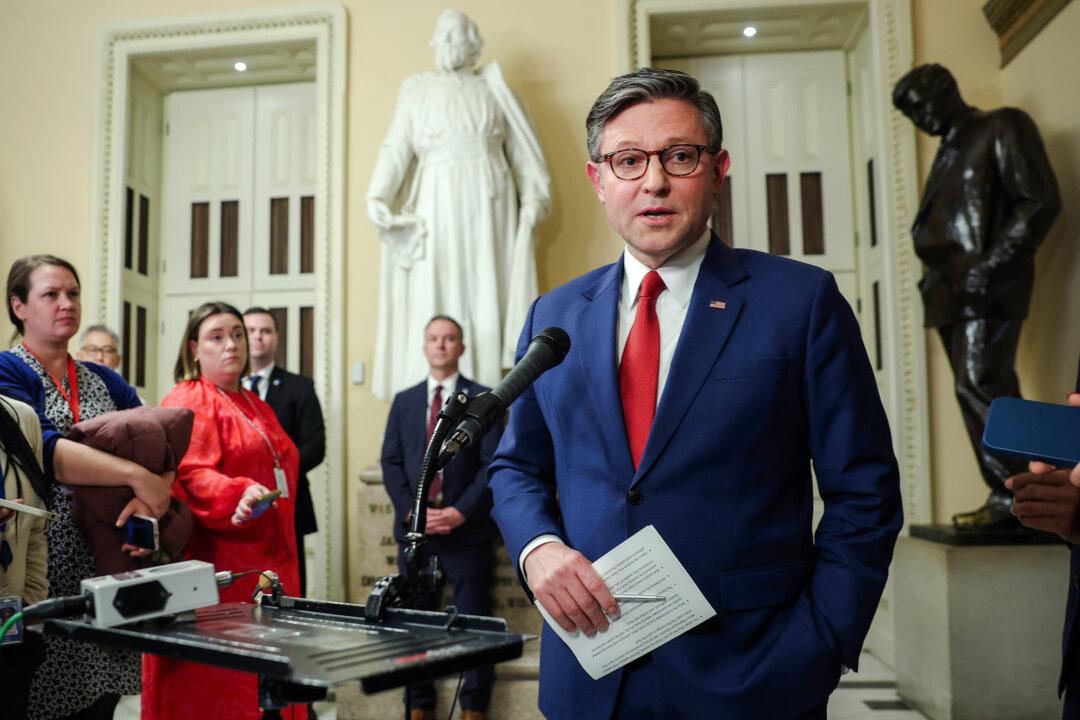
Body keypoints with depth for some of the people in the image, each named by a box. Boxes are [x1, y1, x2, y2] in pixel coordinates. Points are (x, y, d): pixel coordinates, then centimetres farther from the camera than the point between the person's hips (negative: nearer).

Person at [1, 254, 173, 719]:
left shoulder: (106, 382, 14)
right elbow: (42, 450, -19)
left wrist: (152, 494, -17)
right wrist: (137, 476, -26)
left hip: (106, 575, 5)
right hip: (41, 583, -4)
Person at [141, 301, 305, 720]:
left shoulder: (256, 407, 19)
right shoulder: (187, 403, -5)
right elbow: (191, 474, -20)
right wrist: (240, 494, -36)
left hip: (268, 560, 8)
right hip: (218, 562, -7)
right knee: (214, 686, -3)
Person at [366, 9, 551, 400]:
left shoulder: (494, 88, 14)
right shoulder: (416, 90, 14)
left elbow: (522, 151, 9)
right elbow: (396, 149, 3)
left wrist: (533, 199, -4)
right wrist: (377, 195, -12)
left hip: (487, 205, 0)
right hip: (437, 205, 0)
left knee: (486, 292, -2)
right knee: (433, 298, -6)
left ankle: (485, 393, 0)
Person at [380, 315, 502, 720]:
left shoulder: (483, 399, 2)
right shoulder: (404, 401, 12)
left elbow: (492, 464, -5)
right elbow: (391, 463, 6)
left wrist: (460, 512, -15)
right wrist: (412, 510, -8)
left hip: (466, 528, -3)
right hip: (414, 527, 3)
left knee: (473, 622, 1)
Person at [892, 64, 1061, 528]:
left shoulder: (1003, 128, 0)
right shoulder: (949, 151, 24)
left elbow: (1041, 202, -9)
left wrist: (990, 266, -17)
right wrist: (937, 275, 10)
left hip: (988, 291, -8)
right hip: (953, 292, 8)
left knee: (978, 385, -15)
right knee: (977, 392, 4)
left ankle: (1013, 498, -9)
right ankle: (1008, 498, 7)